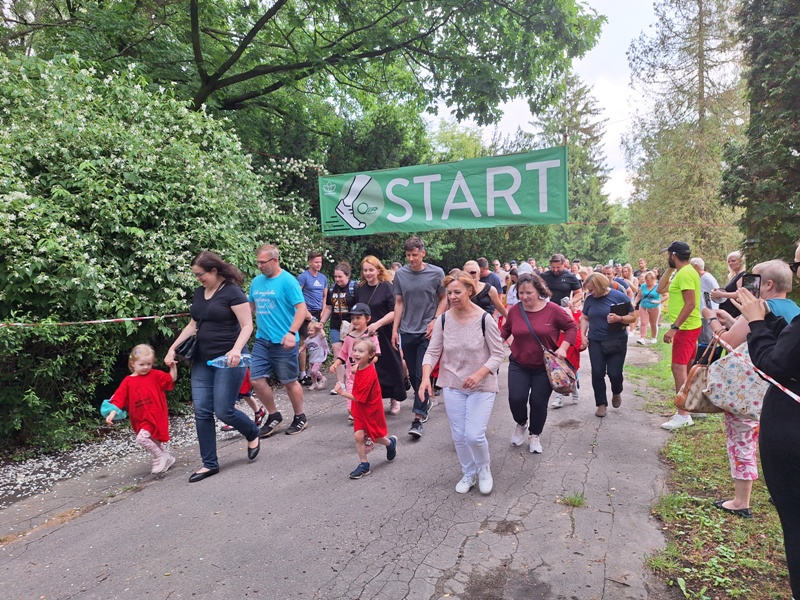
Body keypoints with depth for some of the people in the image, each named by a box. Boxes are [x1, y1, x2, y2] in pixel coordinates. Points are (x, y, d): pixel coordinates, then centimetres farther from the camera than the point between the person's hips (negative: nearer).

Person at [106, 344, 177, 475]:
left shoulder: (155, 375, -4)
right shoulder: (128, 381, 1)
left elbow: (172, 379, -1)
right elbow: (119, 398, -3)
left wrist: (173, 366, -15)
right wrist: (112, 413, -14)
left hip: (154, 416, -5)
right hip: (140, 419, 5)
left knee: (142, 438, -20)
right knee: (153, 441, 19)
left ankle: (160, 457, -1)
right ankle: (167, 457, 38)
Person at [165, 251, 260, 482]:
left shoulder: (232, 292, -11)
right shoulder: (199, 293, 10)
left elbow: (247, 326, -15)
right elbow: (193, 325, 19)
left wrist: (236, 349, -30)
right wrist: (173, 348, 12)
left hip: (227, 359, -7)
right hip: (202, 359, 7)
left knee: (223, 411, -6)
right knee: (202, 411, 3)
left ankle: (253, 434, 25)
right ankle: (209, 464, 15)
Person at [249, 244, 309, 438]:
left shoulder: (287, 281, -11)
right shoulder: (256, 281, 8)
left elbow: (302, 309, -16)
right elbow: (250, 306, 19)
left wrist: (292, 332, -25)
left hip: (282, 341, -6)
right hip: (261, 340, 6)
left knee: (289, 381, 6)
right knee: (257, 379, 4)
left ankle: (300, 418, 26)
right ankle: (274, 416, 24)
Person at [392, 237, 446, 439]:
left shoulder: (436, 273, -5)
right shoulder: (400, 274, 1)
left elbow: (443, 298, 4)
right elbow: (399, 303, 7)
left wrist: (435, 320, -8)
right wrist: (394, 329, 3)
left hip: (427, 331, -3)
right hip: (407, 331, 3)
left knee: (422, 374, -6)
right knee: (412, 374, 13)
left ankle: (418, 418, -2)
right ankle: (425, 402, 36)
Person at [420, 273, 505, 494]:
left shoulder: (484, 319, -15)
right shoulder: (443, 320, -6)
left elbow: (498, 354, -10)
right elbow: (432, 352, -4)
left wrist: (479, 374, -25)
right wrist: (426, 377, -21)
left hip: (482, 386, -3)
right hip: (452, 385, 3)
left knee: (474, 435, -9)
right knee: (458, 436, 9)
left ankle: (484, 468, 24)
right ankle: (468, 474, 35)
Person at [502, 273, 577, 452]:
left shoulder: (553, 310, -14)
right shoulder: (514, 310, -7)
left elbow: (571, 328, -4)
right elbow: (506, 330, 10)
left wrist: (563, 348, -16)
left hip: (545, 366, -1)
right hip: (518, 365, 2)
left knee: (538, 402, 5)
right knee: (516, 399, -9)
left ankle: (534, 435, 31)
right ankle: (521, 424, 26)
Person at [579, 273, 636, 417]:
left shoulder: (619, 296, -8)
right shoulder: (589, 299, 2)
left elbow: (632, 317, -5)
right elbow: (585, 318, 13)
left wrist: (619, 318, -24)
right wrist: (583, 335, 0)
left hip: (617, 341, -3)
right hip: (595, 341, 3)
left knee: (614, 373, -3)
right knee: (597, 373, -2)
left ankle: (616, 393, 32)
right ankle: (601, 403, 13)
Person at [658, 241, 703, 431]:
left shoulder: (685, 273, -18)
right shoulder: (685, 272, 14)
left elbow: (690, 304, -25)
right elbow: (660, 289, 18)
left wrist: (674, 327, -27)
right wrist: (670, 268, 11)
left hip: (686, 328, -11)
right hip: (688, 327, 11)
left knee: (679, 368, -12)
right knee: (688, 368, 17)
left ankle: (683, 415, -11)